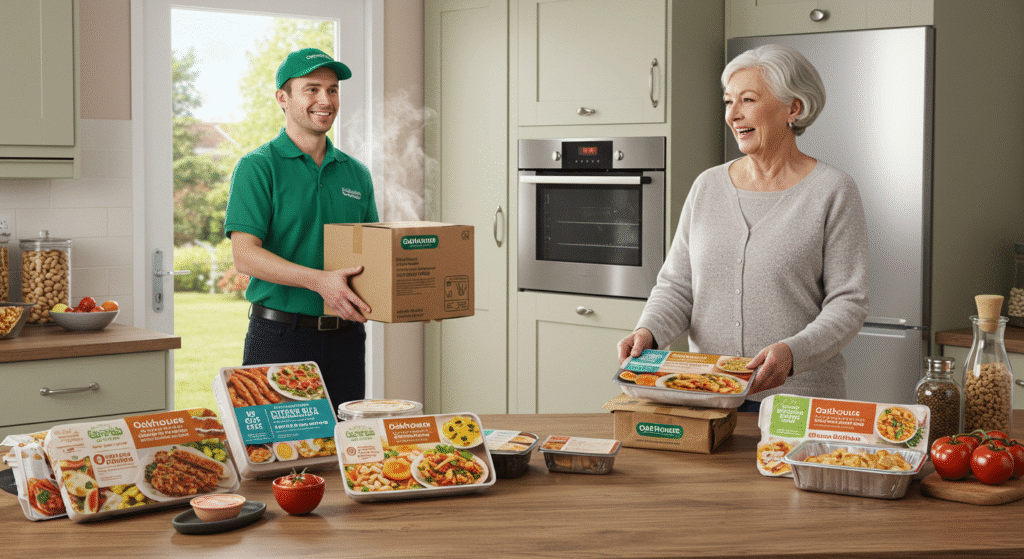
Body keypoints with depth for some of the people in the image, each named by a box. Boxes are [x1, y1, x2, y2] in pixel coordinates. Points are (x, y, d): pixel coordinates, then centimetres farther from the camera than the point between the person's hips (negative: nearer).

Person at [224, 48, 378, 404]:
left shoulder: (356, 174, 13)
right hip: (279, 335, -5)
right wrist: (319, 280, -26)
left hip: (345, 337, 5)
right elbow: (244, 255, -13)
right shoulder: (257, 167, -3)